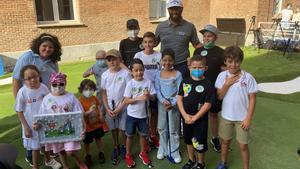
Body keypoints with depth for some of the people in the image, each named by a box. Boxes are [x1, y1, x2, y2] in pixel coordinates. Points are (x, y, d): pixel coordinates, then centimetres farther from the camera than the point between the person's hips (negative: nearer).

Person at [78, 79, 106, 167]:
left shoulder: (94, 98, -6)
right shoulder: (80, 101, -22)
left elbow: (99, 107, 8)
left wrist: (101, 115, -6)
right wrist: (89, 111, -38)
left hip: (97, 124, 4)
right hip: (87, 126, -4)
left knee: (98, 139, 22)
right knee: (87, 143, 15)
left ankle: (101, 153, 43)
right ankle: (88, 156, 38)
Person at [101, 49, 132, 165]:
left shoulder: (125, 73, -11)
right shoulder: (105, 75, -1)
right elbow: (104, 93, 5)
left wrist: (119, 108, -11)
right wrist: (107, 109, -4)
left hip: (123, 107, -3)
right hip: (110, 108, 3)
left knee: (122, 129, 4)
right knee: (113, 129, 14)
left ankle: (123, 147, 29)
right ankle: (115, 148, 33)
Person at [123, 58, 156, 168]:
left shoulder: (148, 82, -8)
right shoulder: (130, 84, -13)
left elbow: (153, 98, -2)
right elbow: (126, 101, -13)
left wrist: (148, 96, -24)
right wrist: (138, 98, -26)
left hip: (143, 114, 2)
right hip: (132, 114, -2)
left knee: (143, 134, 17)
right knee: (130, 135, 13)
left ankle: (142, 153, 39)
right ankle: (128, 155, 32)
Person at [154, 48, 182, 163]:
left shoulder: (177, 74, -6)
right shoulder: (158, 74, 1)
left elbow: (180, 91, -8)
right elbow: (157, 90, -2)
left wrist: (172, 103, -18)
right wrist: (163, 101, -17)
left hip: (174, 104, -2)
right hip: (162, 103, 3)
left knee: (173, 129, 7)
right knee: (162, 128, 13)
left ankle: (175, 152, 22)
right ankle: (163, 150, 30)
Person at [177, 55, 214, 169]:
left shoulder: (208, 84, -14)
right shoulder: (185, 82, -2)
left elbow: (207, 104, -16)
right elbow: (179, 99, -1)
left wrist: (194, 118, -16)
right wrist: (185, 115, -11)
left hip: (200, 119, -4)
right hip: (186, 118, 5)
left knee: (199, 142, 7)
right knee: (188, 140, 20)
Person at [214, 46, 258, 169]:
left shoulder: (248, 77, -14)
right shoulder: (222, 76, -8)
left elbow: (252, 99, -8)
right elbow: (219, 97, -6)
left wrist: (248, 118, -11)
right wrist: (227, 84, -20)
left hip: (242, 118, -2)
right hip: (226, 116, 2)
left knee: (243, 145, 8)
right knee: (225, 141, 20)